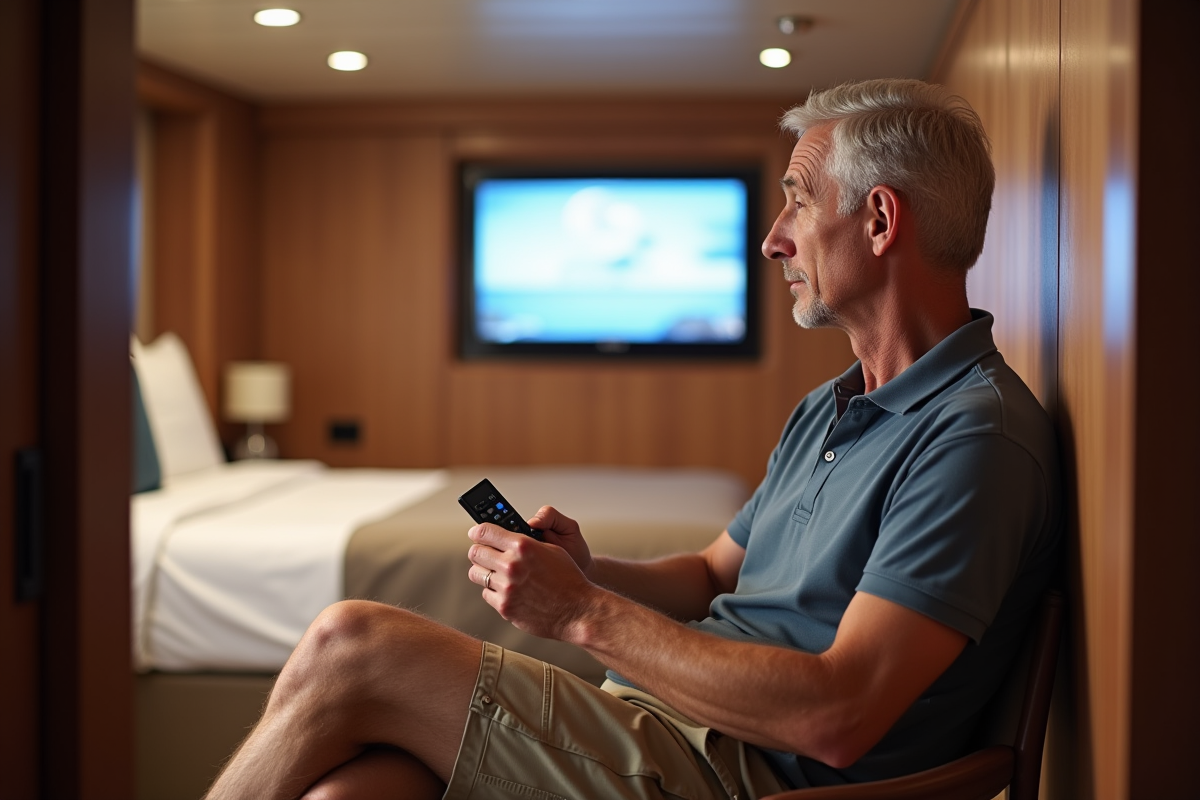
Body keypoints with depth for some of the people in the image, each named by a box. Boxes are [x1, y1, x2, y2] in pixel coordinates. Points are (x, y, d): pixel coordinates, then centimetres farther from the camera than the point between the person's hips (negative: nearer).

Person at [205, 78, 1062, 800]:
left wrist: (585, 612, -17)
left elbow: (836, 718, -23)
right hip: (665, 721, 9)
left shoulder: (975, 435, -14)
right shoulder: (828, 410, 19)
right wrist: (587, 569, 2)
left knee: (349, 646, -15)